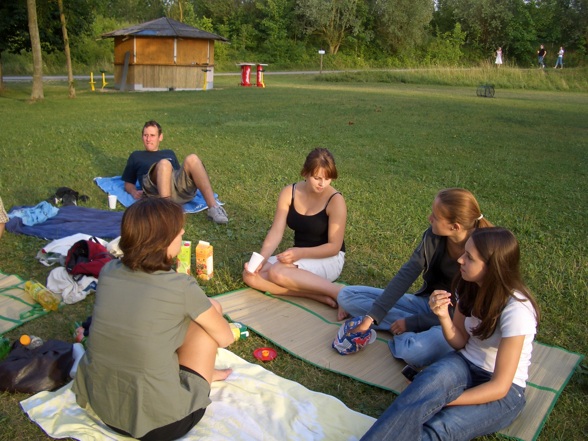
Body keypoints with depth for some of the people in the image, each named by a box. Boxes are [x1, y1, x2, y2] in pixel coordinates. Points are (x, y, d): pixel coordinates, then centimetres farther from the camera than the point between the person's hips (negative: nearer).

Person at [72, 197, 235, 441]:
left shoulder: (108, 272, -4)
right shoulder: (181, 287, -17)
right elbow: (225, 339, -2)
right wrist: (208, 310, 18)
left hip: (102, 410, 6)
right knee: (208, 314, 6)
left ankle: (202, 372, 35)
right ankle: (202, 373, 27)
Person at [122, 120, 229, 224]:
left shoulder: (169, 153, 39)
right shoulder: (136, 156, 33)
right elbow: (128, 183, 25)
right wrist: (134, 192, 2)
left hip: (180, 189, 3)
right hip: (155, 188, -2)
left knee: (192, 159, -28)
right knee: (164, 164, -35)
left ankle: (213, 207, -39)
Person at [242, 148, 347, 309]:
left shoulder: (335, 200, -18)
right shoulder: (289, 193, -5)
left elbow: (334, 247, -17)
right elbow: (276, 232, -7)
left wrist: (300, 253, -31)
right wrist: (261, 258, -23)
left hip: (329, 259, -6)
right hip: (300, 256, 6)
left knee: (277, 272, -31)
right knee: (251, 275, -15)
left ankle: (338, 292, -24)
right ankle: (319, 295, -22)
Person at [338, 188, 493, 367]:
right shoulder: (433, 236, -10)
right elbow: (406, 275, -13)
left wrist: (411, 322, -18)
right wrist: (371, 317, -19)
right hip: (426, 302, 7)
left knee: (414, 350, -42)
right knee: (347, 295, -2)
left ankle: (412, 329, -6)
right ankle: (420, 328, -8)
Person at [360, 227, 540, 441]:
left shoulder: (516, 310, -25)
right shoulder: (470, 286, -6)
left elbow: (499, 386, -22)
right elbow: (460, 343, 1)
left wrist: (442, 400, -26)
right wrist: (444, 316, -19)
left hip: (505, 391, -4)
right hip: (465, 366, 4)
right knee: (435, 377, -34)